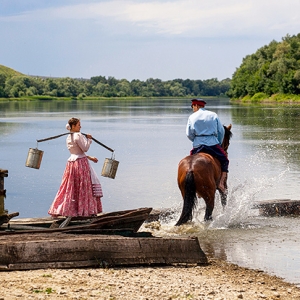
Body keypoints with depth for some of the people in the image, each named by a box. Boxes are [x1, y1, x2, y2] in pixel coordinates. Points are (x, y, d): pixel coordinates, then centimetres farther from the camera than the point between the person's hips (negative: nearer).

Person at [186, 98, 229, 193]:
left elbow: (189, 134, 1)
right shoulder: (213, 115, 11)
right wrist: (219, 144, 20)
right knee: (225, 161, 14)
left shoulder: (192, 117, 7)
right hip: (213, 144, 0)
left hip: (198, 146, 0)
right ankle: (221, 183, -4)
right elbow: (221, 131, 9)